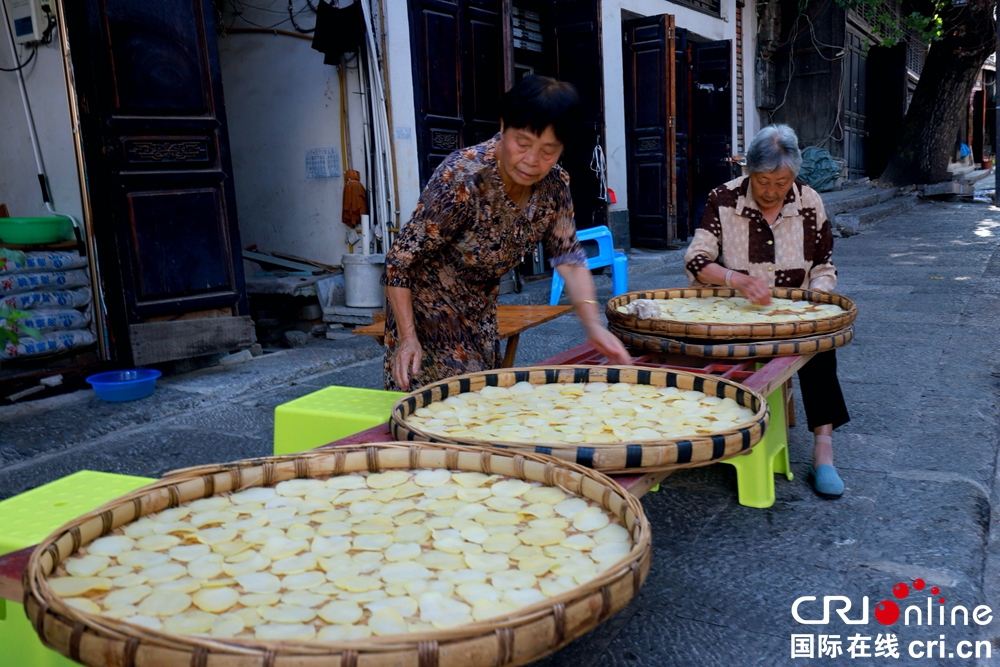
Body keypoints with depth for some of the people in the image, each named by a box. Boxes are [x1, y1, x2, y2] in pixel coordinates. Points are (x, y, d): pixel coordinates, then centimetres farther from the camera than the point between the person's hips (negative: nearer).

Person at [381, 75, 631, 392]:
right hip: (428, 305, -6)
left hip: (481, 312, 6)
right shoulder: (462, 179, -30)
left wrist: (593, 325, -22)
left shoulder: (554, 185, -12)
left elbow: (569, 258, -8)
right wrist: (408, 338, -31)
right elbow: (399, 260, -26)